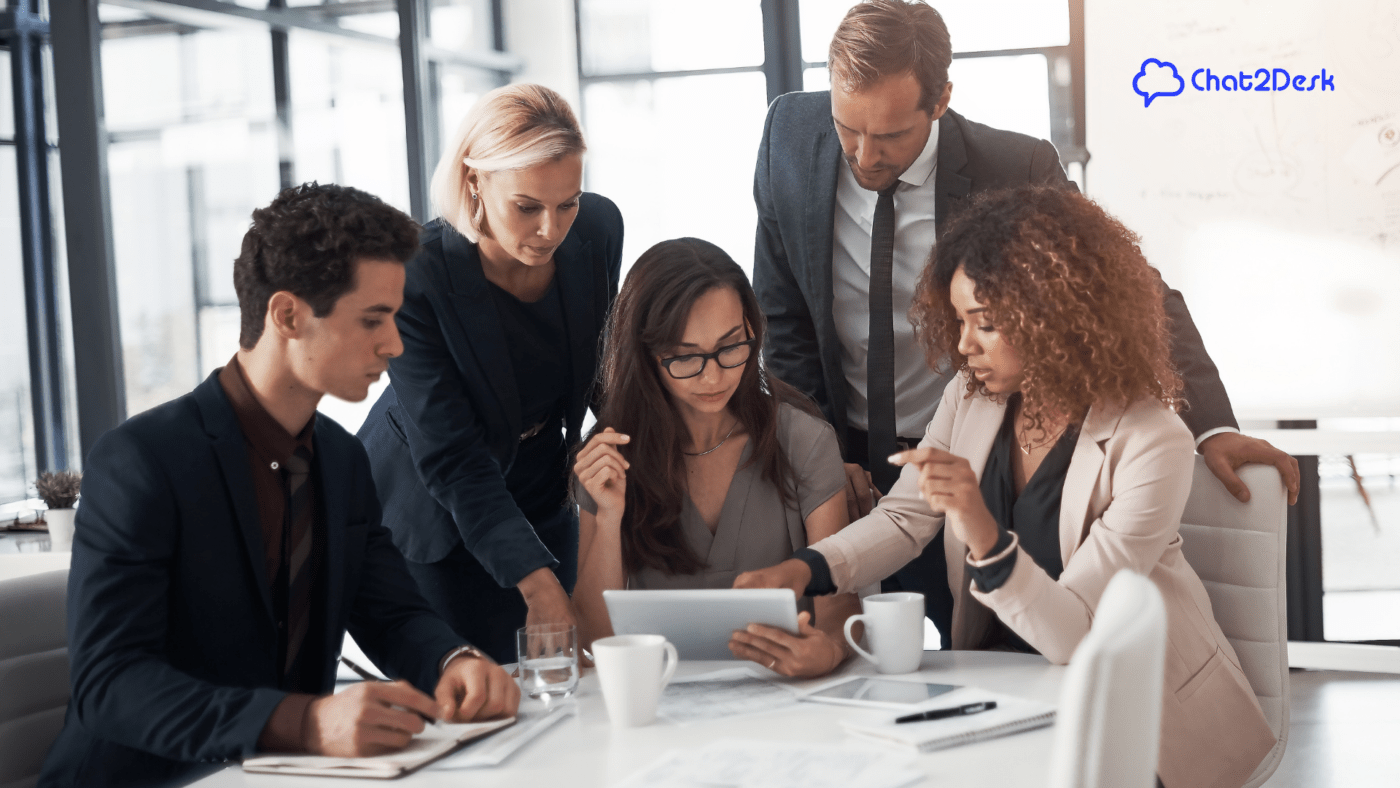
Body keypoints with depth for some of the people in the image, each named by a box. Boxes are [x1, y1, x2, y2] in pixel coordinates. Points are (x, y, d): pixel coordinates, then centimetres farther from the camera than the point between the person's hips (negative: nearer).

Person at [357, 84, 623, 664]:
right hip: (432, 514, -4)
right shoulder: (415, 276, -30)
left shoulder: (598, 229, -16)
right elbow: (450, 459, -31)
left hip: (541, 497, 5)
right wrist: (535, 580, -39)